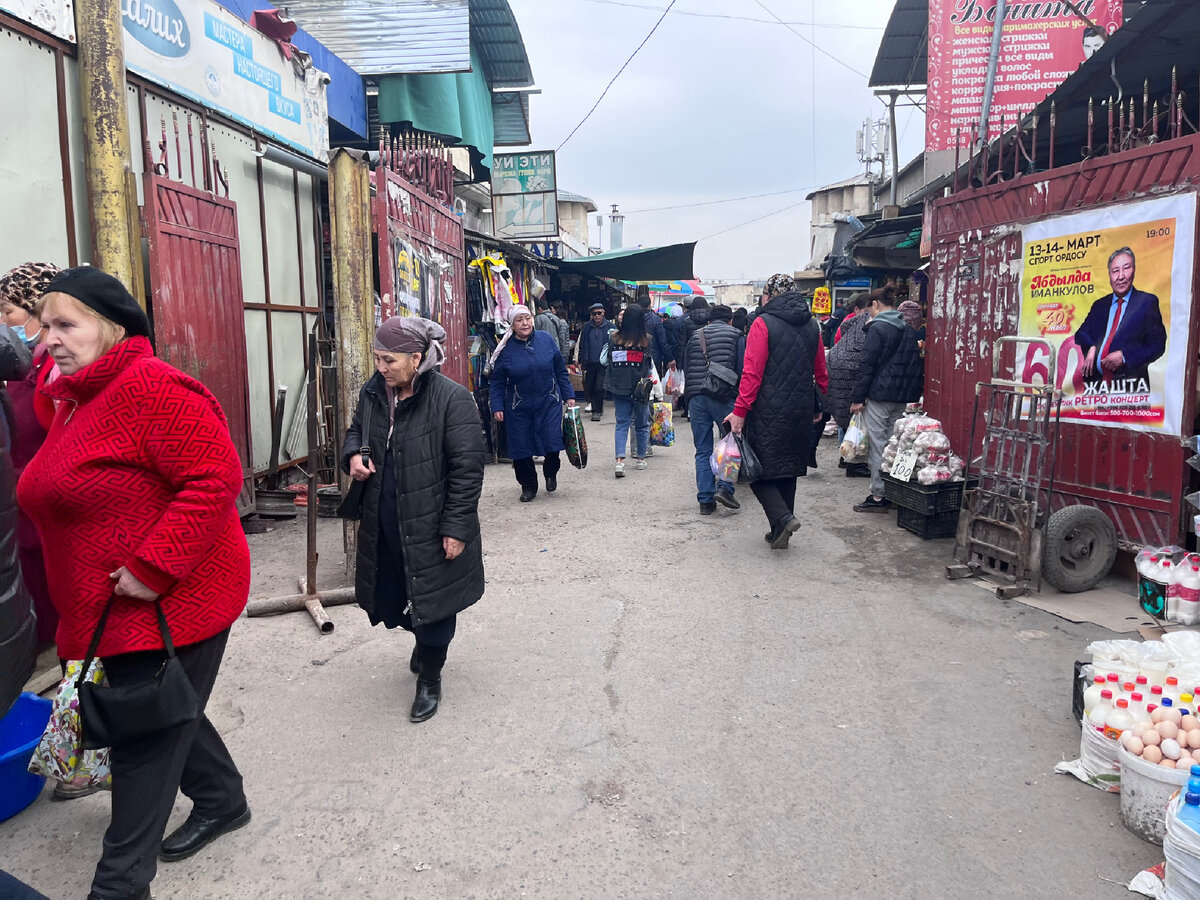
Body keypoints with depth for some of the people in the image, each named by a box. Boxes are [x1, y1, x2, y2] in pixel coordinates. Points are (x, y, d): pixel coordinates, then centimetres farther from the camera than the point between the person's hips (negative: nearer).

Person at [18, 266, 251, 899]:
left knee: (142, 739, 2)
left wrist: (153, 568, -28)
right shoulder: (76, 402, 13)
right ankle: (223, 801, 43)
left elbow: (216, 478, -27)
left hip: (168, 604, -10)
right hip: (110, 611, 10)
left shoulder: (153, 388, -19)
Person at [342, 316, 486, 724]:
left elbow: (466, 469, -18)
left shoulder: (452, 399, -19)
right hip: (383, 526, 6)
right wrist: (353, 454, -3)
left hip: (430, 527, -6)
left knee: (433, 604, 8)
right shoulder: (373, 393, 2)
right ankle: (423, 640, 52)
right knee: (390, 598, 20)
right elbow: (356, 430, 21)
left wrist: (456, 528, -18)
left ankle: (429, 678, 31)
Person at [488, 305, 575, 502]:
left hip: (549, 404, 0)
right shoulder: (505, 348, -4)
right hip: (518, 408, 0)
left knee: (553, 443, -5)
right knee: (521, 449, 3)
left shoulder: (546, 340, -1)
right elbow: (497, 382, 2)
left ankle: (550, 474, 27)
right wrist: (497, 407, -5)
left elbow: (561, 371, 6)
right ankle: (528, 486, 24)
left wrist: (569, 395, 5)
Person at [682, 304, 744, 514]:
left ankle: (705, 500, 5)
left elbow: (686, 371, 20)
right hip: (724, 397, -3)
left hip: (696, 397, 4)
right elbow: (742, 370, 0)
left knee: (703, 451, 7)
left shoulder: (695, 336, 20)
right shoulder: (736, 335, 9)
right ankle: (725, 487, -8)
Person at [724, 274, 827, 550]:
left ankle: (783, 518, -14)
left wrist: (740, 411, -14)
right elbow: (821, 373, 15)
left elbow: (752, 373, -16)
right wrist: (817, 407, 26)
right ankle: (779, 532, 20)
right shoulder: (812, 325, 10)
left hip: (768, 412, -6)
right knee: (787, 470, 15)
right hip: (800, 413, 6)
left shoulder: (763, 324, -9)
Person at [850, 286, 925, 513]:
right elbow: (917, 365, 16)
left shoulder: (878, 328, -10)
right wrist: (914, 395, 18)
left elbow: (866, 366, -13)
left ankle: (878, 496, -1)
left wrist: (857, 398, -10)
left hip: (879, 395, -7)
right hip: (903, 398, 7)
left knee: (878, 445, -3)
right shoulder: (909, 330, 14)